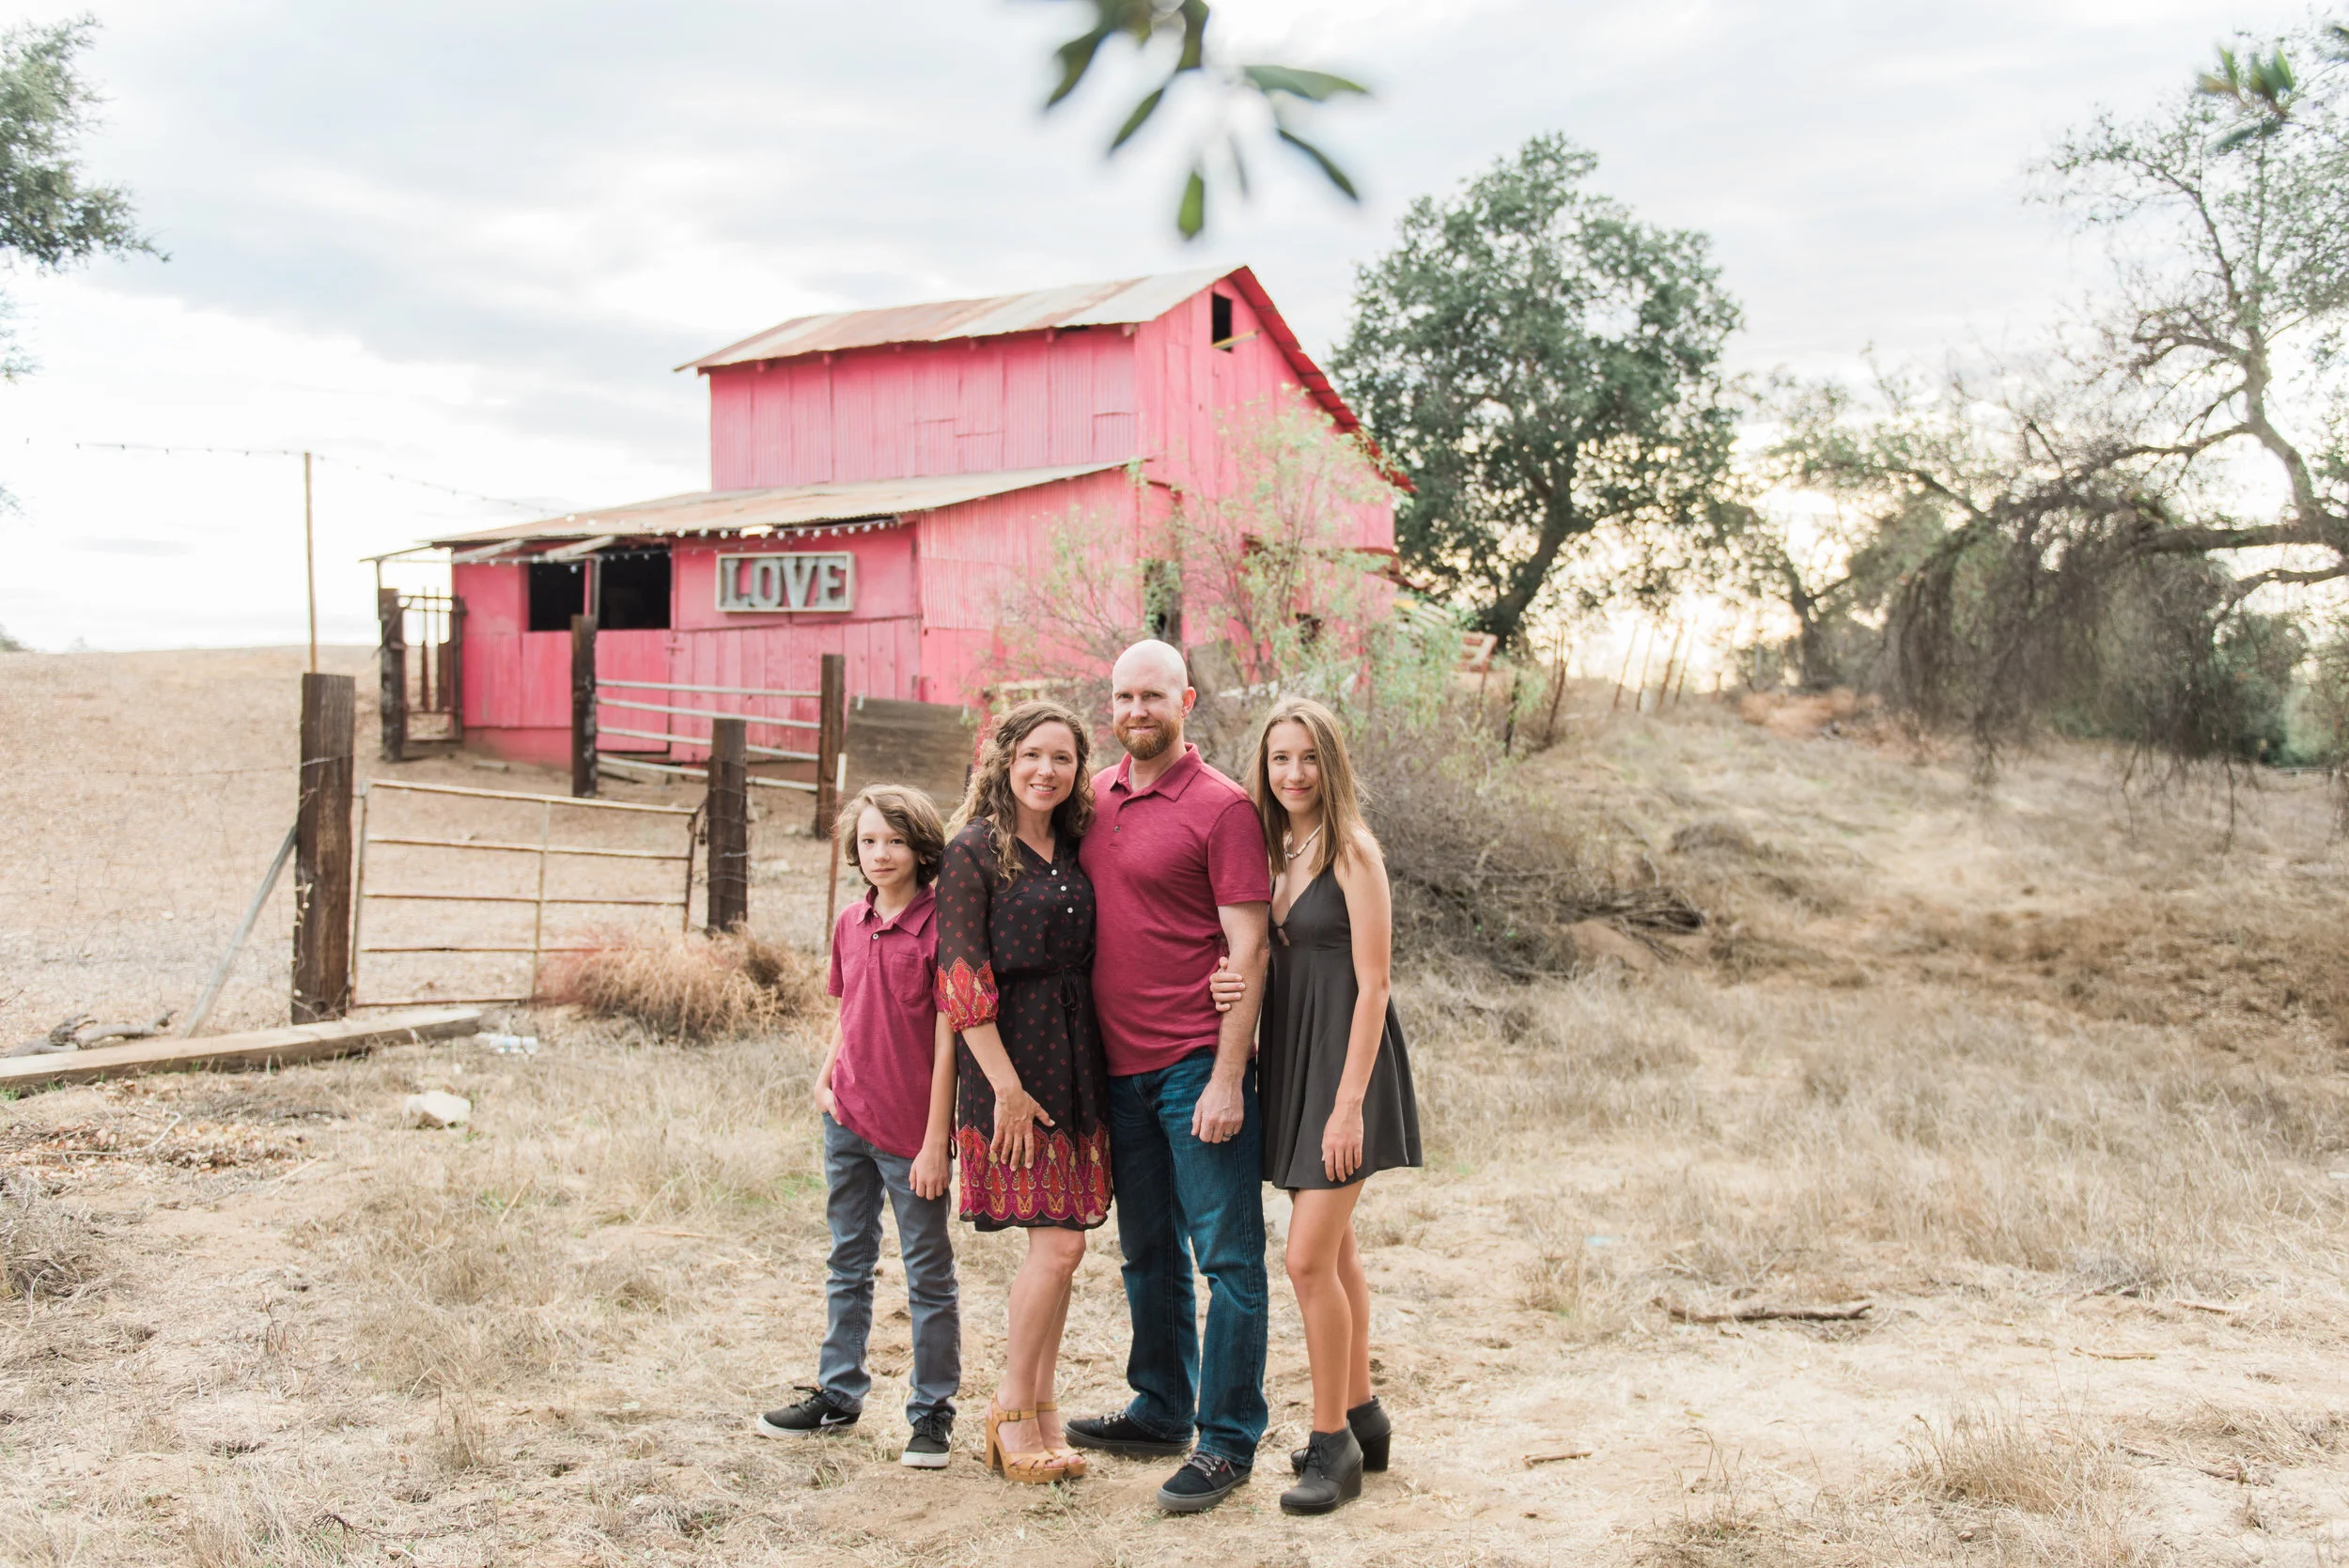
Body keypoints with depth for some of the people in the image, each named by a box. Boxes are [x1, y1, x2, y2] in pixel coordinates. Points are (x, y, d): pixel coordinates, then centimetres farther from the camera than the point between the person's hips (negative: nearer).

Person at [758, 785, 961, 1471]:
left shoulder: (938, 927, -12)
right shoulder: (850, 924, 6)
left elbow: (946, 1041, -13)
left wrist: (936, 1141, -14)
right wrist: (824, 1080, 3)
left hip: (911, 1131, -6)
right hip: (848, 1119, 6)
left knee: (929, 1273, 5)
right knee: (848, 1262, 17)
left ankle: (932, 1412, 15)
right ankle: (838, 1392, 29)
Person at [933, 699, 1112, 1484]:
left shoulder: (1074, 850, 11)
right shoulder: (974, 851, -6)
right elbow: (962, 980, -11)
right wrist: (1006, 1086, -15)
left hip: (1078, 1061, 6)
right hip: (1012, 1061, -6)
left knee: (1057, 1242, 7)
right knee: (1058, 1241, -8)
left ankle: (1041, 1405, 18)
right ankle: (1014, 1409, 8)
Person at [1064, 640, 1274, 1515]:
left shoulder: (1221, 806, -8)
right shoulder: (1095, 799, 11)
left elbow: (1248, 949, -12)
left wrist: (1227, 1078, -17)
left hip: (1198, 1065, -7)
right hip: (1121, 1065, 7)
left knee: (1227, 1256, 1)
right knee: (1148, 1252, 17)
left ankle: (1228, 1441, 9)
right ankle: (1161, 1412, 31)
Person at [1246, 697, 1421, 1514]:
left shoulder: (1352, 850, -11)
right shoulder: (1273, 849, 10)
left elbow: (1373, 985, -15)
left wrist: (1349, 1102, -18)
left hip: (1345, 1057, -8)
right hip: (1289, 1058, 8)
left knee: (1309, 1257, -9)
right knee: (1335, 1249, 15)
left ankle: (1331, 1443, 2)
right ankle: (1362, 1417, 28)